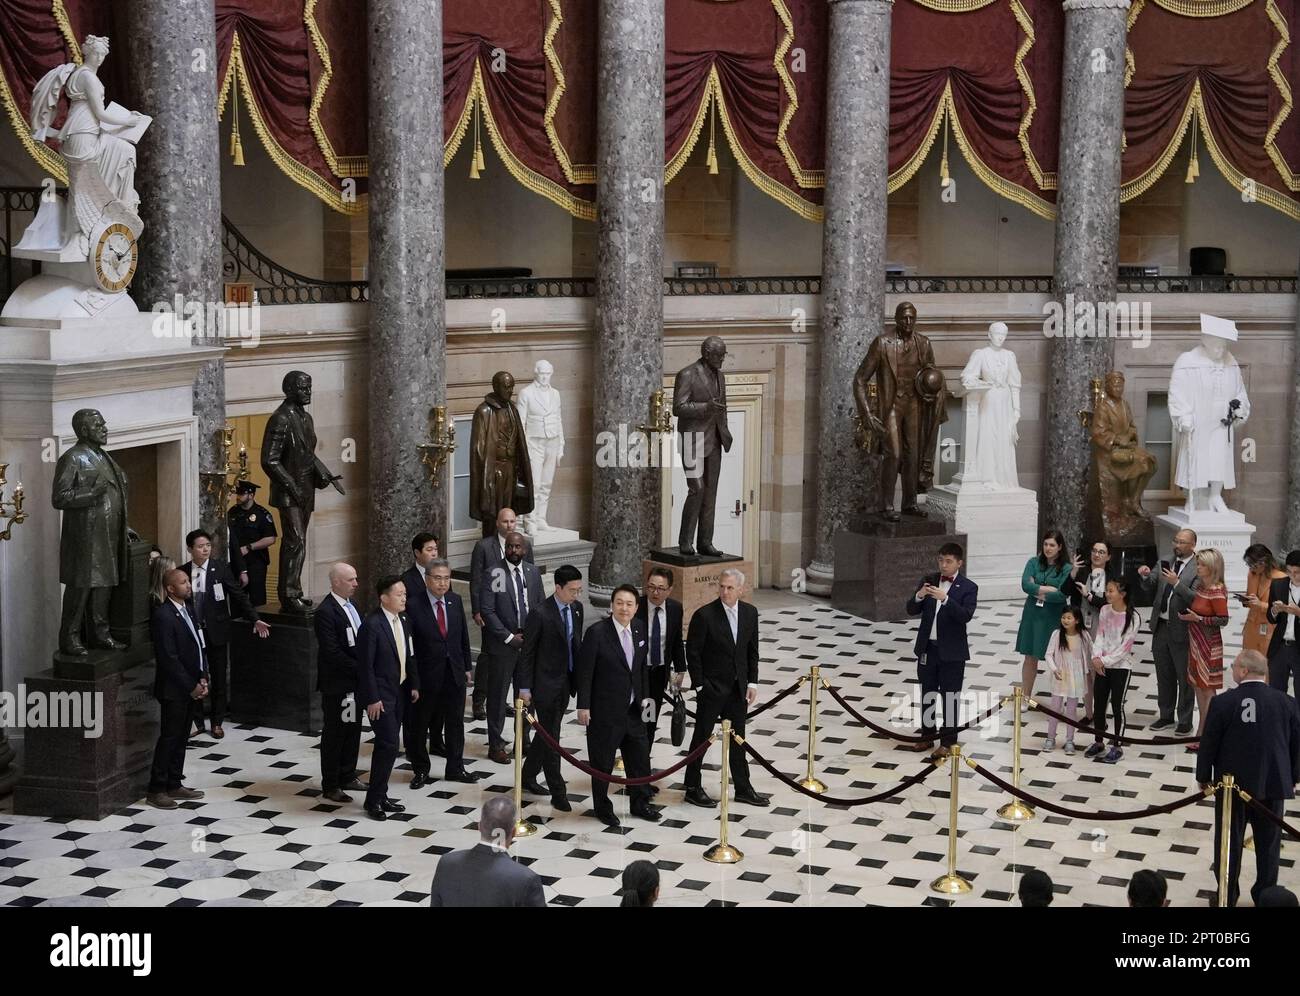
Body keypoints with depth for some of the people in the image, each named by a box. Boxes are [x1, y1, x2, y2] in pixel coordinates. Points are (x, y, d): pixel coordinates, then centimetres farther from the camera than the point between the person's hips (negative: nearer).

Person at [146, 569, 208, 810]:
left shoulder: (188, 610, 10)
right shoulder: (163, 616, -18)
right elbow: (169, 658, -20)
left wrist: (203, 678, 3)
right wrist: (191, 686, -15)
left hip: (191, 686, 8)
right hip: (174, 689, -8)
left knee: (181, 738, 14)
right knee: (169, 738, -2)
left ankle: (174, 785, 22)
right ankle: (156, 790, 6)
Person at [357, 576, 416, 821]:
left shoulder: (403, 619, 6)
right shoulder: (372, 625, -19)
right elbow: (365, 665, -18)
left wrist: (414, 684, 13)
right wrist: (372, 699, -18)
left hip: (398, 692, 8)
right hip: (380, 695, -8)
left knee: (387, 745, 13)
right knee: (388, 745, -10)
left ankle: (380, 795, 23)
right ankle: (373, 800, 0)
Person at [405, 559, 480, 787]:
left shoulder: (455, 601, 2)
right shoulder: (413, 605, -15)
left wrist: (466, 667, 12)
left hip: (454, 673, 5)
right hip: (426, 675, -5)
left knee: (455, 723, 14)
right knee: (419, 725, 9)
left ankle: (455, 768, 28)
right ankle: (421, 770, 25)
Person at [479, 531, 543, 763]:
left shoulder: (532, 572, 6)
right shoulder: (494, 574, -9)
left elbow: (541, 606, 12)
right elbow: (487, 611, -12)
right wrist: (509, 637, -14)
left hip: (529, 642, 4)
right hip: (502, 645, -4)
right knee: (498, 695, 2)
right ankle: (496, 746, 10)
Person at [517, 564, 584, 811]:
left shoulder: (576, 608, 2)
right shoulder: (540, 614, -19)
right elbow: (527, 653, -13)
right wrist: (524, 687, -12)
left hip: (565, 682, 7)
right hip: (545, 684, -7)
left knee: (547, 733, 18)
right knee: (551, 736, -2)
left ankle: (528, 776, 34)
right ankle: (558, 793, 2)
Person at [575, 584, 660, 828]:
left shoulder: (638, 630, 2)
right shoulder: (597, 633, -18)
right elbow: (584, 671, -14)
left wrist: (644, 697, 10)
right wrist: (583, 706, -14)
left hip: (633, 708, 6)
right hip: (605, 710, -6)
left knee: (640, 757, 15)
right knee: (603, 761, 7)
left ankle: (640, 803, 33)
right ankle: (602, 808, 25)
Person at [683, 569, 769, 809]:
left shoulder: (750, 613, 0)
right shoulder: (704, 615, -16)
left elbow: (752, 651, 8)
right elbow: (693, 653, -11)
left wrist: (752, 682, 3)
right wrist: (699, 686, -11)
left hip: (738, 687, 5)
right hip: (711, 688, -5)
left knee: (737, 738, 13)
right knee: (701, 737, 5)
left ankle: (743, 788, 22)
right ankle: (693, 788, 15)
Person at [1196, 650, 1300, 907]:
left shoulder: (1223, 703, -14)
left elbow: (1208, 744, -8)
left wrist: (1203, 777, 7)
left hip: (1232, 782, -2)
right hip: (1273, 783, 2)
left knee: (1228, 842, 12)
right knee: (1268, 843, 16)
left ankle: (1227, 898, 20)